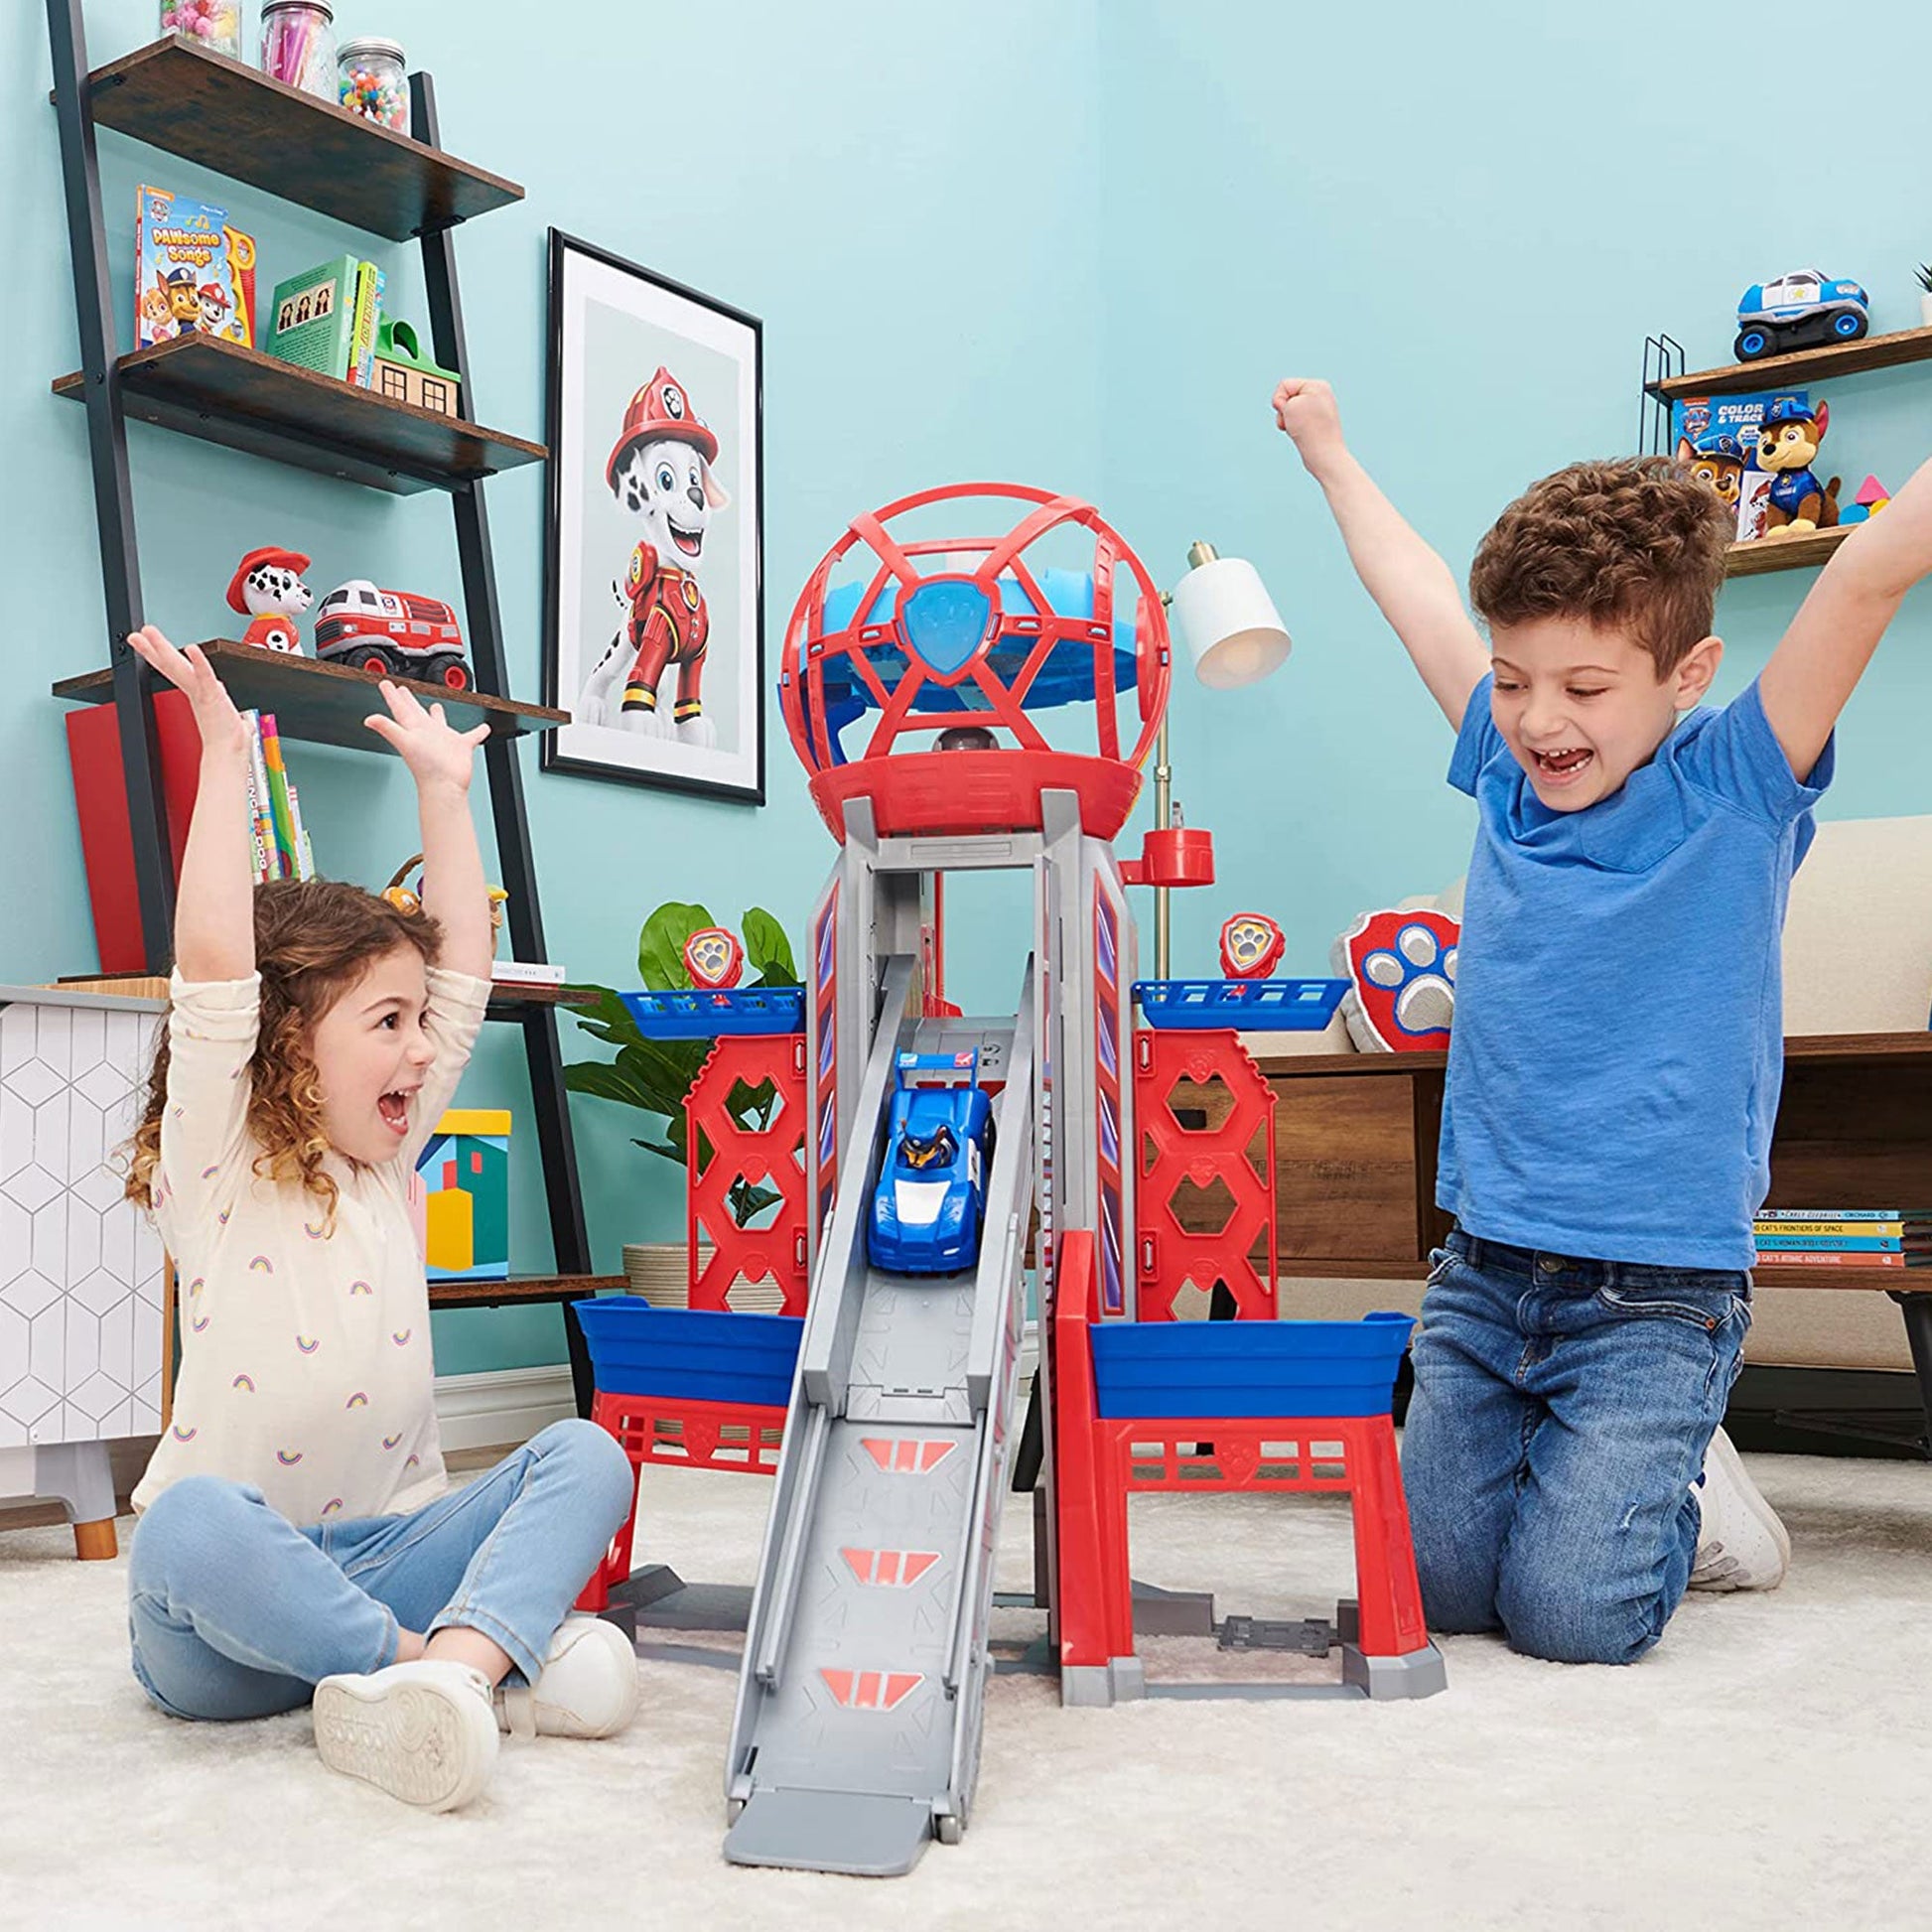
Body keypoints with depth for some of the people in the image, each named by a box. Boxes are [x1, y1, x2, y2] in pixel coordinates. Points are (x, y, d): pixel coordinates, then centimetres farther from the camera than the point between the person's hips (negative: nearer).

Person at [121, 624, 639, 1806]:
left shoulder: (390, 1161, 12)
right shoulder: (216, 1170, -4)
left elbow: (464, 963, 12)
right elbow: (213, 967, -19)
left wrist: (443, 788, 13)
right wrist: (224, 761, -16)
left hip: (386, 1553, 5)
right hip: (228, 1621, -5)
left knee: (585, 1455, -17)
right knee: (192, 1526, -38)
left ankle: (454, 1660, -41)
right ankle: (497, 1661, -34)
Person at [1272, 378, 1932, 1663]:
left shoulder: (1733, 792, -6)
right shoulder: (1509, 774, 4)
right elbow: (1415, 591, 16)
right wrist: (1332, 455, 29)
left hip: (1658, 1289, -4)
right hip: (1486, 1269, 5)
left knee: (1570, 1616, -10)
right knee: (1439, 1589, 3)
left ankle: (1686, 1487, 21)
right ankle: (1599, 1463, 31)